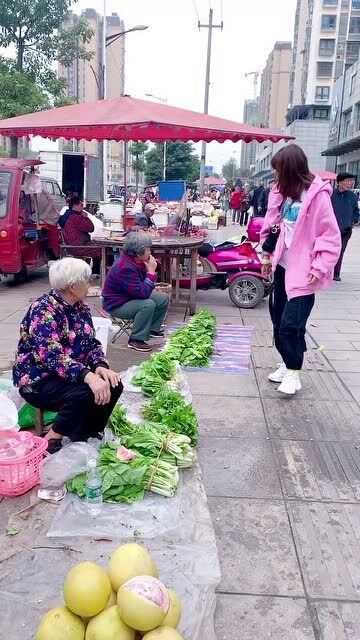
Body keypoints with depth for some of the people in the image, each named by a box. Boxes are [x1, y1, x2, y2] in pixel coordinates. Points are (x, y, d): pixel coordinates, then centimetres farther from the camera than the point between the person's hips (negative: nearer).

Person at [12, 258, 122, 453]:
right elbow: (52, 356, -32)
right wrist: (88, 376, -44)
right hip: (37, 378, -7)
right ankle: (52, 439, -11)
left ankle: (87, 435, 5)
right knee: (85, 393, -31)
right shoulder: (44, 309, -21)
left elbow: (92, 342, 4)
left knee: (113, 385, -13)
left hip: (72, 374, 8)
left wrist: (100, 366, -18)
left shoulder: (80, 307, 4)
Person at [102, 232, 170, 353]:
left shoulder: (137, 261, -2)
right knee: (148, 304, -33)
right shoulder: (125, 268, -31)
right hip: (117, 305, -10)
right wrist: (151, 272, -26)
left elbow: (143, 288, 9)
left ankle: (153, 329, 22)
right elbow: (142, 293, -34)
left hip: (132, 297, 10)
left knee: (164, 298, 5)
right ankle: (135, 340, -19)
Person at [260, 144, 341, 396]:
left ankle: (293, 372, 9)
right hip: (282, 266, 8)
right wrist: (268, 256, 13)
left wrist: (320, 268, -18)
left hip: (303, 271, -8)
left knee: (291, 325, -8)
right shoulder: (284, 192, 9)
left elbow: (331, 235, -14)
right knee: (278, 320, 14)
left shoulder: (317, 195, -14)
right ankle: (288, 363, 30)